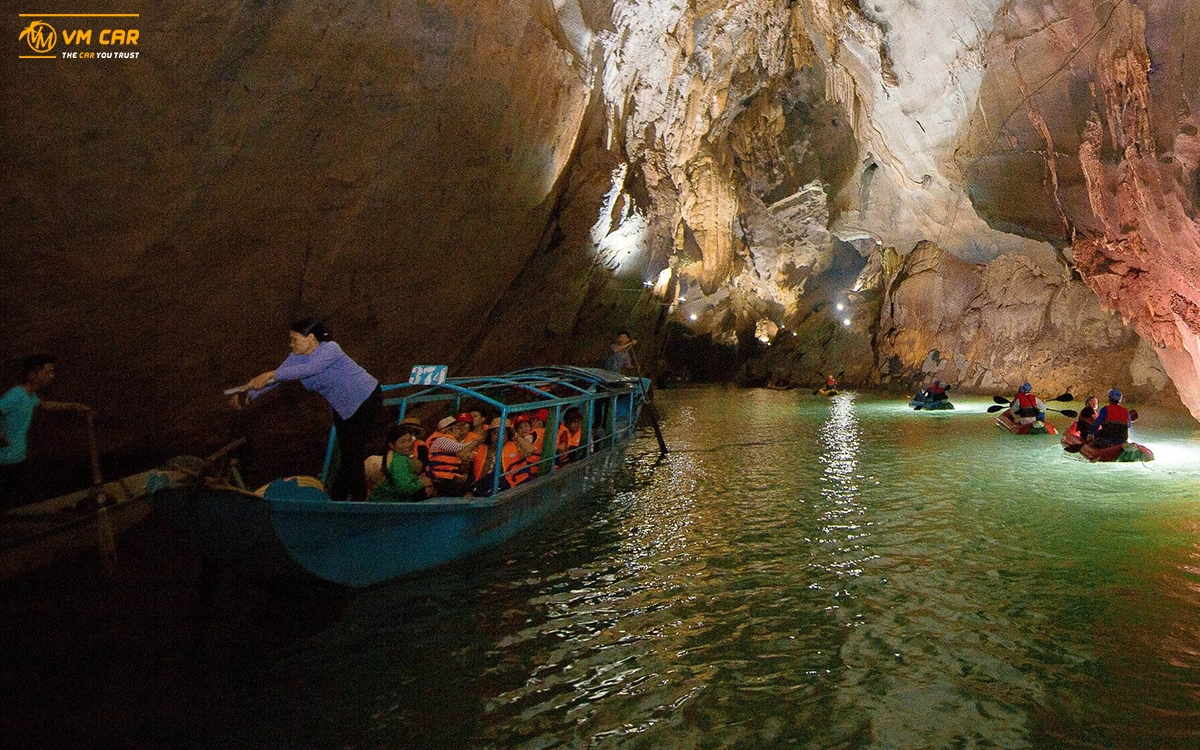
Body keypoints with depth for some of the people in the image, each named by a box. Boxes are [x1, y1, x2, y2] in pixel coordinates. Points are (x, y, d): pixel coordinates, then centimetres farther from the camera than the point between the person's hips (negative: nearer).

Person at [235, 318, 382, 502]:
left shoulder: (330, 349, -27)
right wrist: (249, 394, -23)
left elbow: (310, 369, -43)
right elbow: (276, 376, -9)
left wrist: (271, 374, -49)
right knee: (347, 454, 8)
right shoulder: (297, 357, -4)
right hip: (342, 408, 7)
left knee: (354, 453, -10)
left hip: (367, 399, -7)